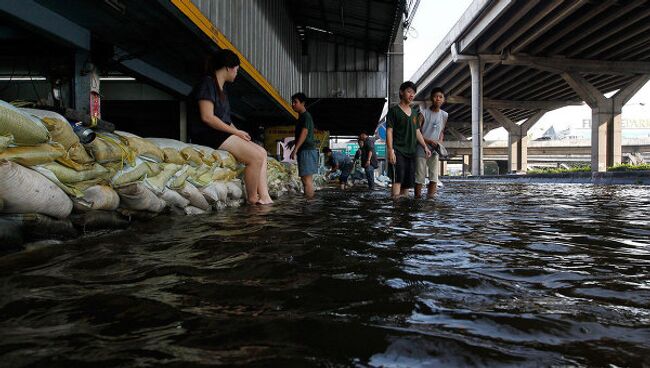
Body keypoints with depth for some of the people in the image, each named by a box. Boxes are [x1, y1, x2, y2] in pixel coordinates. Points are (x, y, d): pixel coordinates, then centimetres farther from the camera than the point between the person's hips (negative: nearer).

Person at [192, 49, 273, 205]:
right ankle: (252, 199, -7)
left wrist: (238, 132, 4)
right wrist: (236, 132, -15)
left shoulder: (220, 88, 21)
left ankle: (264, 197, -7)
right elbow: (207, 117, -19)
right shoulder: (208, 83, -9)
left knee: (262, 152, 2)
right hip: (208, 135, -10)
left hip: (221, 134, 10)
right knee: (256, 157, -20)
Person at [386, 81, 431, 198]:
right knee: (398, 179, -18)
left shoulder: (414, 112, 19)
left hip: (411, 151, 7)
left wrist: (425, 147, 10)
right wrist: (390, 151, -15)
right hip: (398, 151, -6)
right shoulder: (394, 111, 0)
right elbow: (389, 131, -6)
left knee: (408, 181, 4)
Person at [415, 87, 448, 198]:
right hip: (421, 150, -4)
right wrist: (429, 141, -17)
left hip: (434, 151, 4)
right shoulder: (424, 113, -8)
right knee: (419, 177, -2)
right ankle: (417, 198, 5)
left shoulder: (444, 115, 5)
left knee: (434, 177, 1)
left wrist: (440, 142, -1)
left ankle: (430, 198, 8)